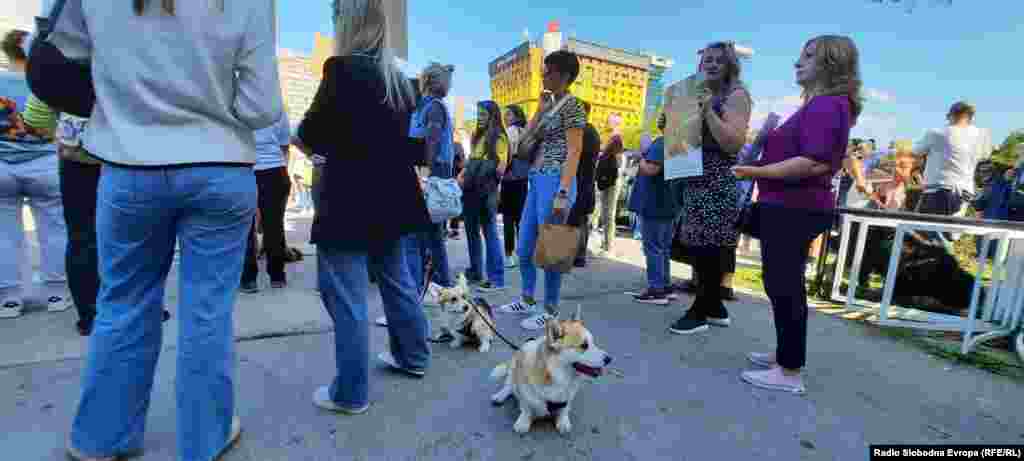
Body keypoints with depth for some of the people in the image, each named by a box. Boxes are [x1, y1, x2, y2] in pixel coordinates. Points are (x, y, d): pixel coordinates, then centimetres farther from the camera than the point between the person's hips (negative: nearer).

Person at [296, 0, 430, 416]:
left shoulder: (342, 68, -11)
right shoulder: (400, 79, 12)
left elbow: (312, 135, -9)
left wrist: (300, 135, 12)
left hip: (349, 200, -8)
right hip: (391, 196, 8)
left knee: (346, 296, 1)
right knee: (397, 279, 19)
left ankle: (350, 393, 13)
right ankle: (413, 357, 34)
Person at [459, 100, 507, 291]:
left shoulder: (499, 138, -5)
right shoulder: (477, 136, 17)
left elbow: (501, 169, -13)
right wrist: (462, 175, 10)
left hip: (486, 192, -8)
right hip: (470, 190, 8)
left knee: (490, 234, -6)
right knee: (472, 232, 14)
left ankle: (497, 279, 0)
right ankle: (475, 272, 28)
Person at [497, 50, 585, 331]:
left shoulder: (571, 106, -6)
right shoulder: (550, 104, 19)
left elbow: (574, 152, -14)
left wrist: (563, 193, -23)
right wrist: (540, 107, 12)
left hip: (554, 181, -9)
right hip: (537, 180, 9)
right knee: (524, 247, 13)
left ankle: (550, 311, 11)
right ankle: (527, 300, 28)